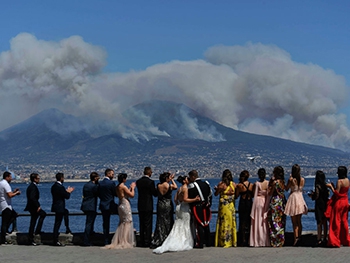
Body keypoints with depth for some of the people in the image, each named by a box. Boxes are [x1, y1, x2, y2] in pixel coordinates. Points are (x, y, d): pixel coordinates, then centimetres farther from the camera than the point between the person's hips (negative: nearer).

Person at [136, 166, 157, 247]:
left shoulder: (138, 181, 4)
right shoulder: (150, 182, -13)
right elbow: (155, 194, -9)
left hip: (140, 205, 5)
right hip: (148, 206, -5)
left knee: (142, 224, 12)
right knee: (148, 224, 0)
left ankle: (142, 242, 14)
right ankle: (147, 242, -1)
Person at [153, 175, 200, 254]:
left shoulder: (179, 189, 11)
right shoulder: (185, 188, -12)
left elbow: (175, 199, 12)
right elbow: (185, 199, -21)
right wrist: (195, 199, -21)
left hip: (179, 207, 8)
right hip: (184, 208, -8)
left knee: (178, 227, 9)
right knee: (185, 226, -1)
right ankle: (184, 244, 1)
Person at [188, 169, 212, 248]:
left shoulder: (192, 186, -13)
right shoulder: (206, 183, 7)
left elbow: (189, 198, -10)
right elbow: (210, 195, 12)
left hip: (197, 208, -6)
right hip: (206, 208, 6)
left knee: (199, 225, -2)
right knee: (206, 225, 14)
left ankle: (200, 244, -2)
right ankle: (208, 242, 20)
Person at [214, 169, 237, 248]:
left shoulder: (221, 184, -10)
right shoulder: (233, 184, 1)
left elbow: (216, 194, 0)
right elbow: (235, 194, 11)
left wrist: (216, 189, 18)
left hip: (223, 205, -4)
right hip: (231, 206, 4)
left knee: (224, 222, 1)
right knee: (232, 222, 10)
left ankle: (224, 242, 2)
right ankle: (233, 241, 14)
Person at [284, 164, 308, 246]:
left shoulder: (291, 179, -13)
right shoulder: (302, 179, 0)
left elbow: (286, 189, -2)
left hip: (293, 198, -5)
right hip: (300, 198, 5)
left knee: (294, 222, -2)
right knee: (299, 221, 13)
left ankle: (296, 238, -12)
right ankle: (299, 237, 14)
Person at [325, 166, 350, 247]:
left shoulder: (339, 181, -20)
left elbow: (336, 193, -21)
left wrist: (331, 186, -13)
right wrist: (334, 186, 13)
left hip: (338, 202, -8)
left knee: (336, 222, -2)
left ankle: (335, 242, 0)